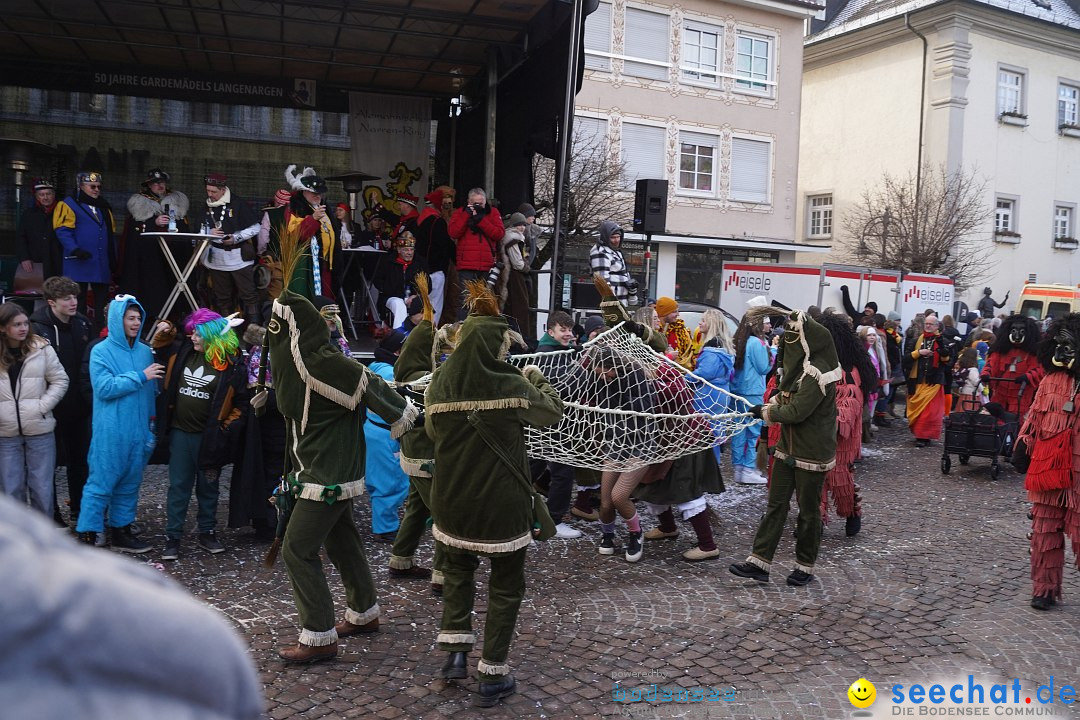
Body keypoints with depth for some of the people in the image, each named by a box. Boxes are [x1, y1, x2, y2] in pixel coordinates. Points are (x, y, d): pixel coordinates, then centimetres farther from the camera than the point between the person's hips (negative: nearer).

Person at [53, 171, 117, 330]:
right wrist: (75, 249, -25)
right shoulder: (69, 204, -2)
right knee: (79, 300, -1)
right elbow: (62, 231, -11)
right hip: (80, 263, -6)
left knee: (102, 299, 8)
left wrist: (113, 259, 13)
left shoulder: (104, 207, 19)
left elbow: (111, 234, 20)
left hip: (102, 264, 6)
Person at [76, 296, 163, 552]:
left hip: (138, 432, 5)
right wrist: (140, 376, -15)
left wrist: (151, 423, 12)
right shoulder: (101, 351, -5)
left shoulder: (144, 351, 9)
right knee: (101, 484, -4)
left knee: (129, 484, 13)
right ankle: (87, 535, 4)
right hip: (110, 433, -5)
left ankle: (121, 531, 25)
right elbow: (104, 388, -16)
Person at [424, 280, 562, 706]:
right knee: (506, 585, 12)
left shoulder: (439, 385, -6)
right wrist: (537, 378, 15)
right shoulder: (512, 386, -16)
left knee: (457, 568, 29)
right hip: (502, 501, -3)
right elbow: (554, 412, 1)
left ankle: (454, 650, 23)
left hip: (452, 498, 4)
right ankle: (492, 676, 17)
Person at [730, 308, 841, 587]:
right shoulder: (799, 366, 7)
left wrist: (765, 412, -9)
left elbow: (797, 412, -22)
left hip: (812, 452, -9)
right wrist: (770, 407, 1)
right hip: (789, 447, 9)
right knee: (775, 504, 7)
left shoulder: (817, 372, -21)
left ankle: (805, 566, 22)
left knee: (808, 509, 7)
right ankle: (759, 563, 11)